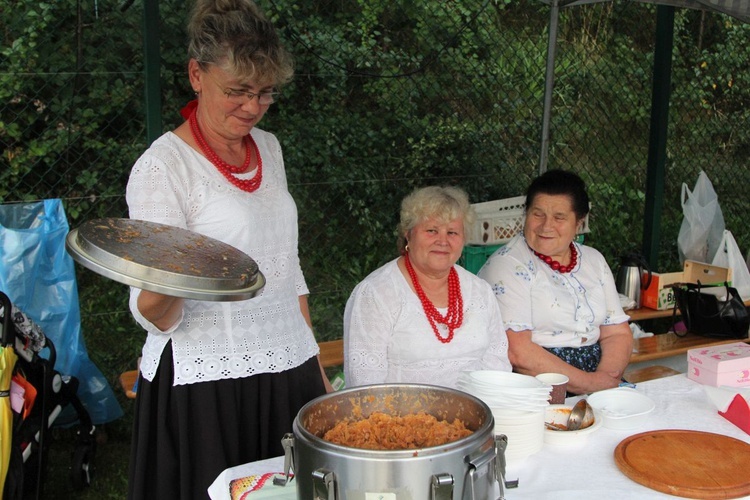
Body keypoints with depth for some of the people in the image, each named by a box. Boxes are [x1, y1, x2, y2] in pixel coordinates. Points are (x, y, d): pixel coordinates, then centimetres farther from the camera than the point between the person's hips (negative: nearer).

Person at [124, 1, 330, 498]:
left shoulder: (268, 147, 7)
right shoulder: (162, 167, -12)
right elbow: (154, 316, -13)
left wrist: (316, 364, 14)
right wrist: (164, 290, -35)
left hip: (290, 373, 6)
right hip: (207, 387, -6)